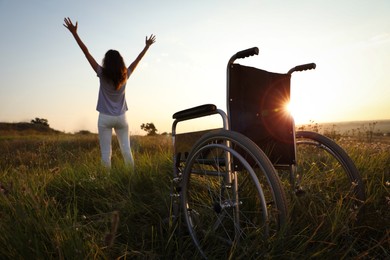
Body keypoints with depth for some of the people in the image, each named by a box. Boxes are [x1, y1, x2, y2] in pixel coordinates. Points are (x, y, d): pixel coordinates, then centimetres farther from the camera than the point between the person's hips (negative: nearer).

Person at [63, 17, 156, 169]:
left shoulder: (102, 75, -8)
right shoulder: (125, 75, -2)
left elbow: (87, 53, -7)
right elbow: (138, 60, 10)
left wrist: (74, 33, -4)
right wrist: (147, 46, 22)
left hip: (105, 118, -2)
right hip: (121, 117, 3)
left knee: (106, 152, 0)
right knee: (126, 149, 7)